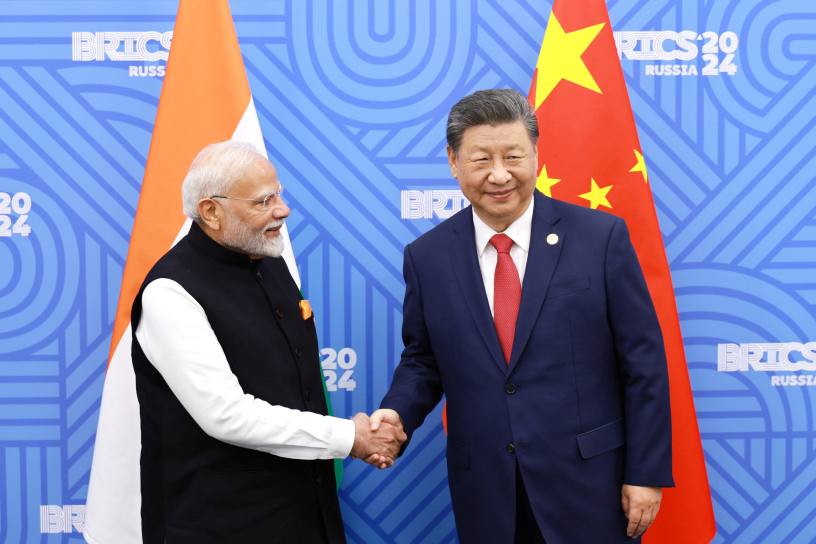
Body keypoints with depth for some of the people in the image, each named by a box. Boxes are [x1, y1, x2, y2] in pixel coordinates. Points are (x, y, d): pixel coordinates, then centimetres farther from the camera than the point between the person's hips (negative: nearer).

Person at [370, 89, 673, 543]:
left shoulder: (600, 236, -6)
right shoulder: (426, 256, 1)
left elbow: (642, 362, -4)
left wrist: (646, 472, -5)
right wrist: (398, 412, -9)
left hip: (589, 481, -2)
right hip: (485, 490, 2)